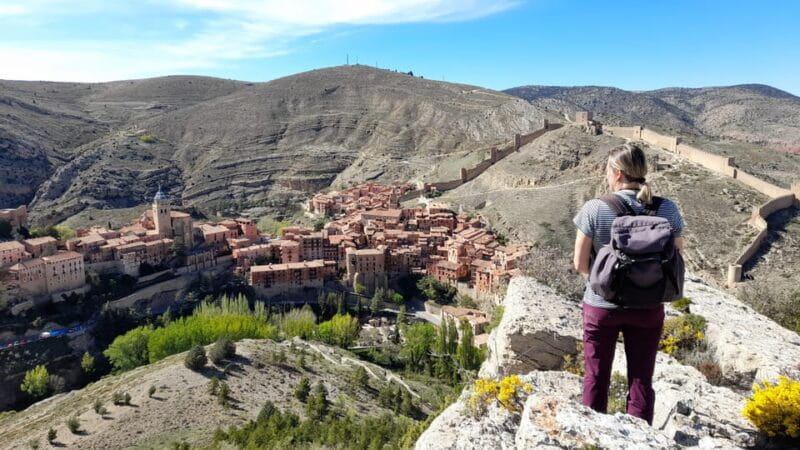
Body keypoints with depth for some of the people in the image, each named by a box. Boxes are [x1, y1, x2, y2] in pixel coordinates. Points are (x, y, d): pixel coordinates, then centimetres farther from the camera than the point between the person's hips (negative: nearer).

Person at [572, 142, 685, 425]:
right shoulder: (667, 210, -10)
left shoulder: (594, 209, -18)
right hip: (648, 308, 2)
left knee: (596, 378, 18)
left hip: (601, 306, -2)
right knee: (641, 380, 17)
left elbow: (580, 265, -12)